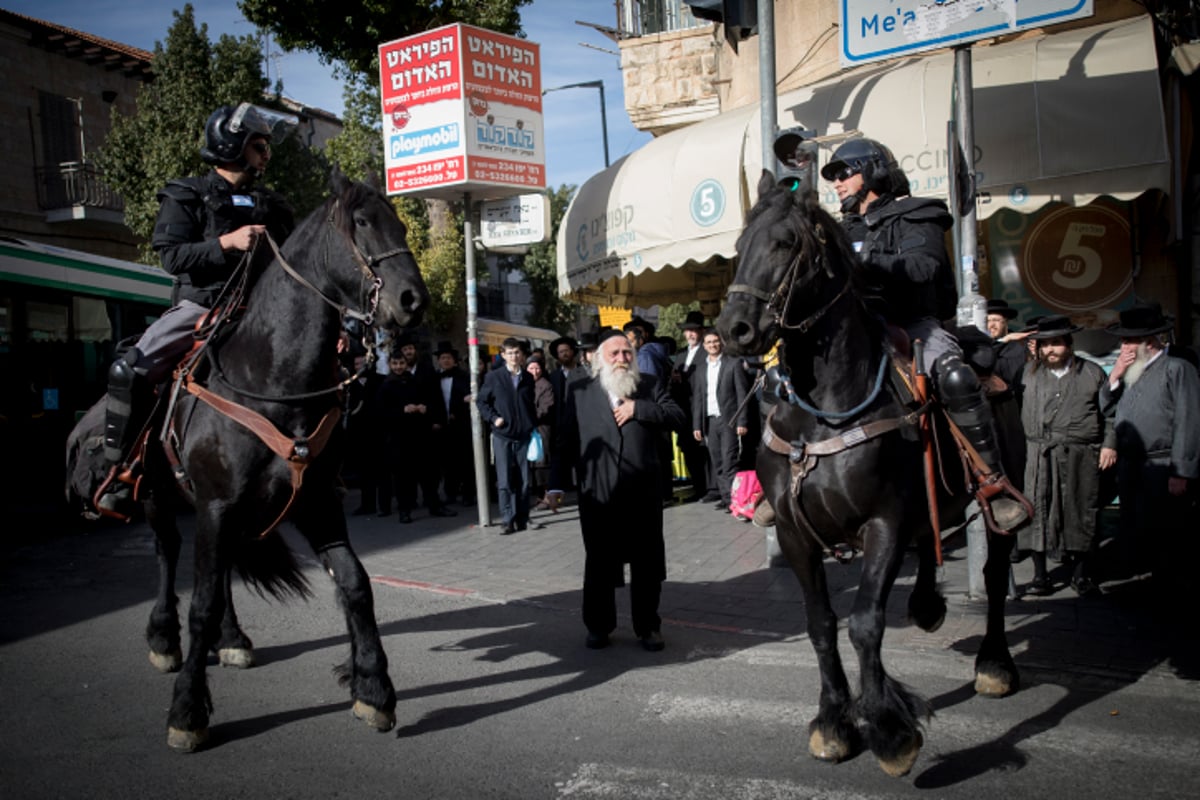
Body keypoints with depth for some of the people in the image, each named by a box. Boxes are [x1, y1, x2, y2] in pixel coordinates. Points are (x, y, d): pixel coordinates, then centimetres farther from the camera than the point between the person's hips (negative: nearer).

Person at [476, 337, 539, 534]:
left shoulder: (528, 378, 9)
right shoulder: (493, 377, 2)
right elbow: (481, 401, 6)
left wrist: (533, 425, 11)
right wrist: (493, 418, -6)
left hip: (524, 435, 2)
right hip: (502, 435, -2)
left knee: (523, 480, 5)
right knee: (504, 480, -3)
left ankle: (522, 519, 13)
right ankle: (508, 520, 0)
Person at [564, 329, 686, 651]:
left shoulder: (649, 385, 7)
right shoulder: (579, 389, 5)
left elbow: (678, 415, -2)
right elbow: (567, 437, 2)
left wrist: (638, 409, -12)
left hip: (642, 491, 1)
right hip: (598, 493, -1)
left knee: (647, 564, 10)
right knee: (599, 564, 11)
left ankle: (648, 626, 24)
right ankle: (598, 626, 27)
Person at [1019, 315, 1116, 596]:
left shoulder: (1092, 372, 7)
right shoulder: (1030, 373, 11)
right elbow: (1020, 412, 13)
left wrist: (1109, 444, 0)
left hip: (1080, 456, -1)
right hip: (1040, 456, 1)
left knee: (1081, 513, 5)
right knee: (1038, 512, -2)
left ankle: (1080, 573, 19)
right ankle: (1040, 575, 8)